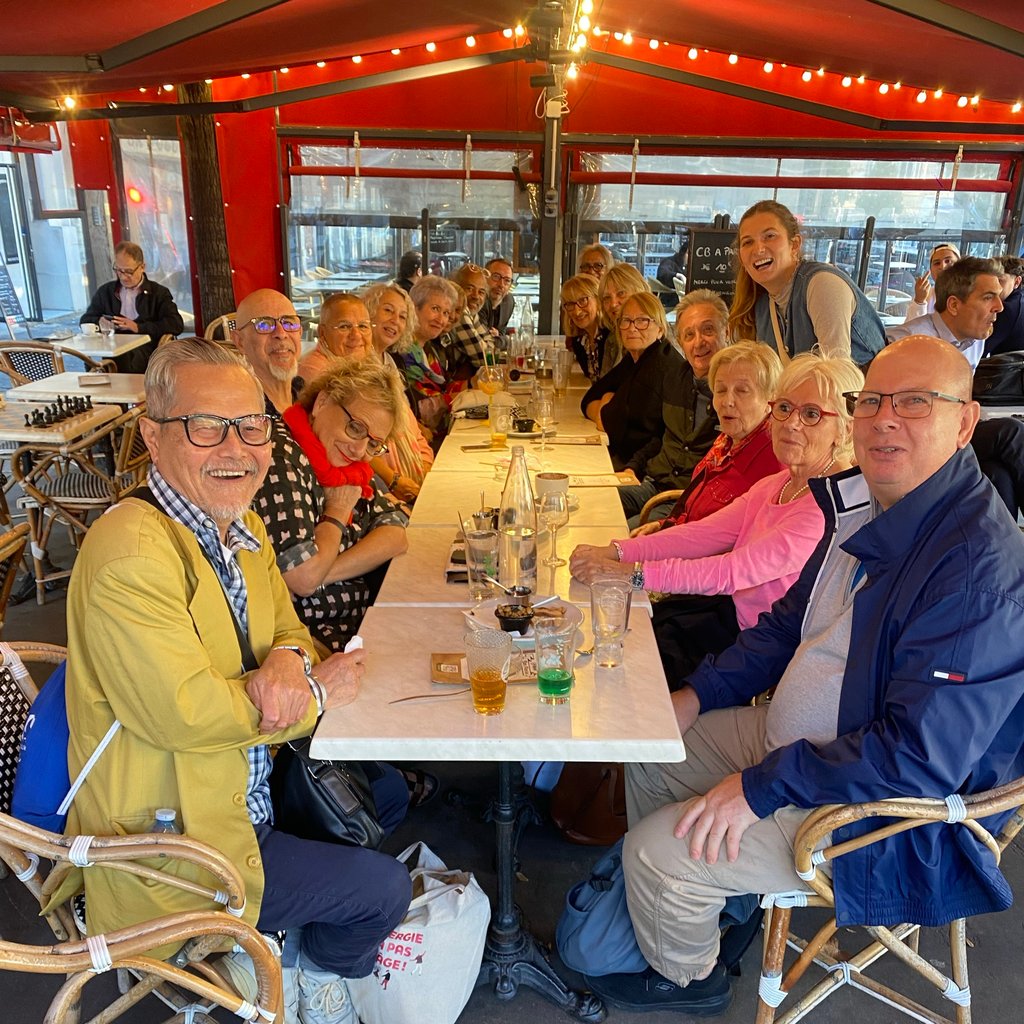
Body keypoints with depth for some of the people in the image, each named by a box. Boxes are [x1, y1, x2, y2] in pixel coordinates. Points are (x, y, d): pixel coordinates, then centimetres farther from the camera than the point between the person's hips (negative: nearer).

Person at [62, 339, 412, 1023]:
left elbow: (284, 624, 9)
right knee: (385, 888, 0)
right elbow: (184, 711, -33)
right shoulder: (131, 548, -29)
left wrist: (287, 660, -16)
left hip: (246, 784, 9)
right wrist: (315, 692, -20)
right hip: (173, 845, -9)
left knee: (387, 794, 22)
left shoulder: (244, 528, 2)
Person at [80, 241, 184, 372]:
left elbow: (176, 324, -2)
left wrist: (138, 327, -11)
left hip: (145, 348, -2)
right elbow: (84, 321, 29)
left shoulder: (159, 293, 13)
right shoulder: (105, 291, 24)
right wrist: (99, 322, 3)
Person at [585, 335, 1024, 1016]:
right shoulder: (867, 506, 1)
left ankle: (685, 978, 22)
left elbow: (922, 755, -32)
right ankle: (663, 902, 39)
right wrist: (698, 695, 3)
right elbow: (792, 622, 12)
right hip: (794, 738, 9)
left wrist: (761, 787, -27)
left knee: (661, 851, -12)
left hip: (881, 810, -9)